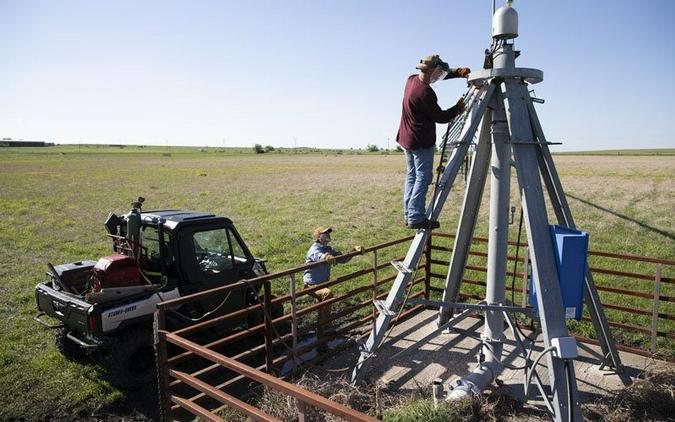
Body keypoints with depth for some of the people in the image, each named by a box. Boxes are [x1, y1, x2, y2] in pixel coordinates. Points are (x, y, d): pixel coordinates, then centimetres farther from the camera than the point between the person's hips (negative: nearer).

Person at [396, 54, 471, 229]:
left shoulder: (412, 80, 5)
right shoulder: (426, 93, -22)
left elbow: (441, 74, 17)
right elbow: (440, 117, -12)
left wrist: (458, 72, 6)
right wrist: (457, 108, 2)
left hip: (406, 138, 10)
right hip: (422, 142, -10)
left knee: (412, 175, 14)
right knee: (423, 177, -6)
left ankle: (408, 214, 17)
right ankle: (416, 217, -8)